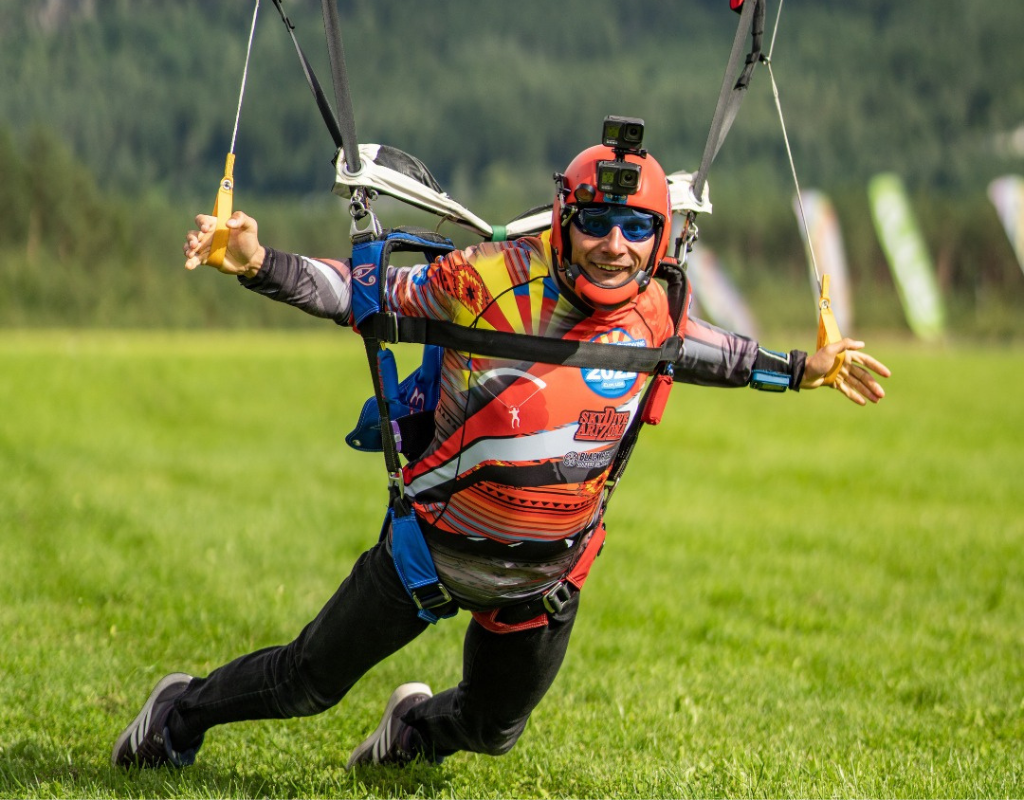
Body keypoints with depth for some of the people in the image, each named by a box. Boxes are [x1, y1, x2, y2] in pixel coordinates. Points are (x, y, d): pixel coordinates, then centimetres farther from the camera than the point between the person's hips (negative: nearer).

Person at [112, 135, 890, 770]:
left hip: (546, 573, 4)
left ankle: (415, 727, 59)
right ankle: (180, 715, 36)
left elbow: (699, 349, 14)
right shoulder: (494, 282, -25)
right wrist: (258, 263, -34)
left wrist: (804, 369, 16)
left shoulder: (649, 313, -10)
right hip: (439, 541, -4)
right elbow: (361, 292, -20)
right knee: (308, 682, 9)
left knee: (492, 732, 25)